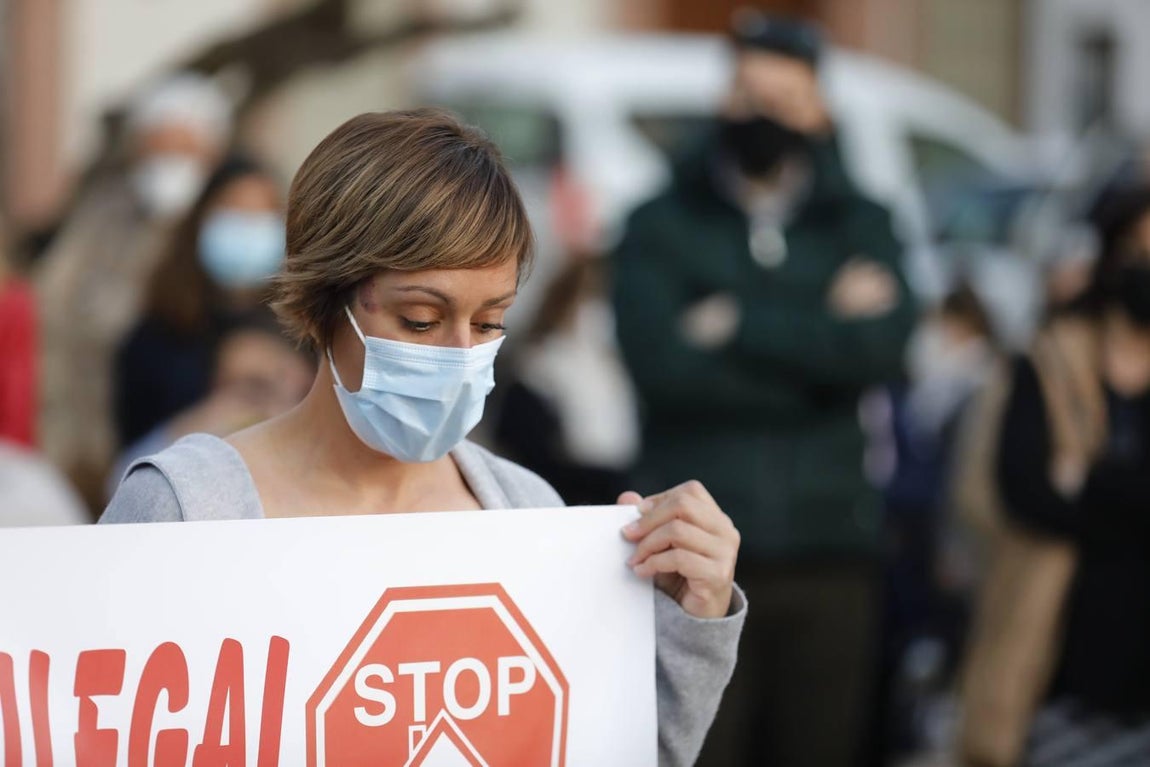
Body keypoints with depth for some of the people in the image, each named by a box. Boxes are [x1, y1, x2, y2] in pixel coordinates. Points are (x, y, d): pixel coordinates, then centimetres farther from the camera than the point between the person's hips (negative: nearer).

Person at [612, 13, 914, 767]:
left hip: (829, 552, 2)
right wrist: (820, 332, -6)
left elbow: (883, 347, -6)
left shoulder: (860, 225, 13)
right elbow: (662, 360, -10)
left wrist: (738, 323, -6)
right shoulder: (662, 226, 8)